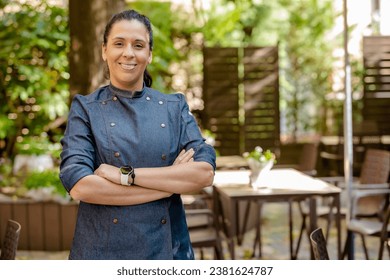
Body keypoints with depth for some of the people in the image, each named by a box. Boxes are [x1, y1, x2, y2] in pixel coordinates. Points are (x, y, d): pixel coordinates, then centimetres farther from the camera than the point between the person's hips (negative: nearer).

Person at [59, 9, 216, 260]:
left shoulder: (175, 107, 3)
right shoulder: (85, 108, -2)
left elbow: (205, 173, -10)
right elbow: (79, 185, -16)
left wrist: (125, 174, -18)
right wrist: (172, 182, -16)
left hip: (167, 249, 2)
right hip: (102, 251, -1)